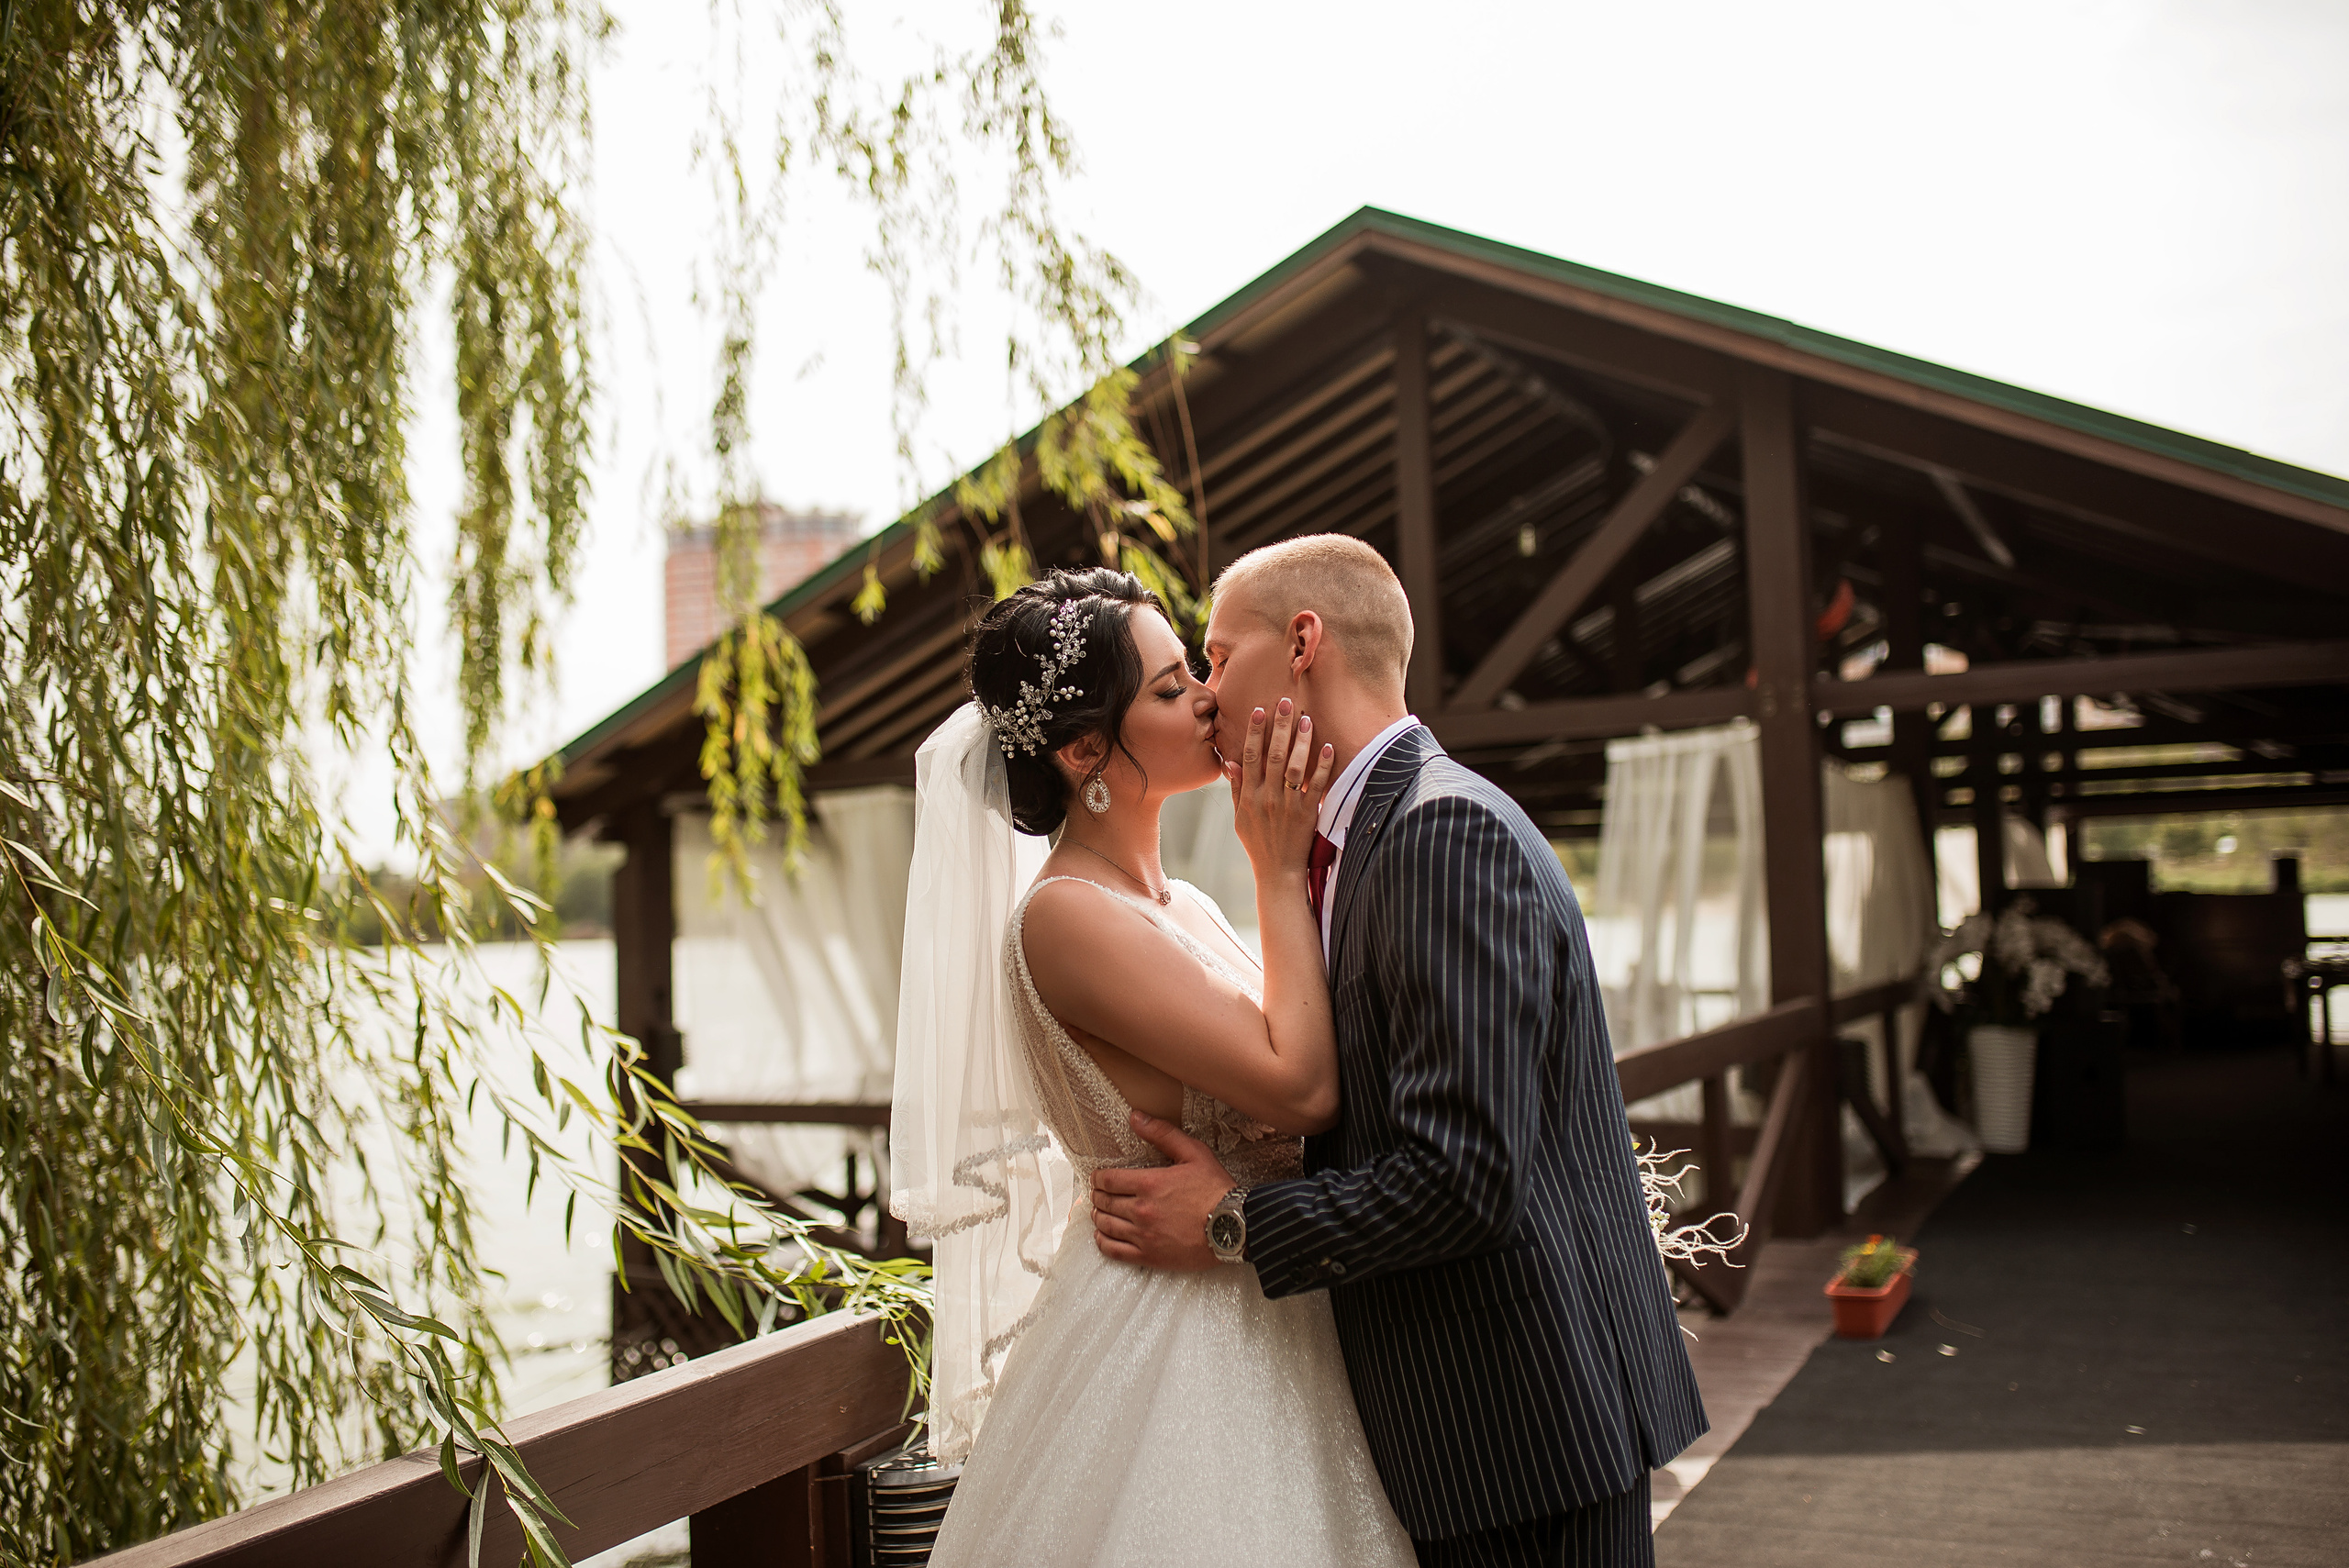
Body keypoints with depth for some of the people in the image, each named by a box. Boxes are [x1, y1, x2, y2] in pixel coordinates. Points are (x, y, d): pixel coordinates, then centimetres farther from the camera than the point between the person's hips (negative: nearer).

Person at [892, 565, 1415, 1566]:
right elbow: (1300, 1087, -23)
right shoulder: (1066, 916, -19)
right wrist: (1278, 871, -14)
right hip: (1163, 1345, -9)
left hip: (1261, 1325, 9)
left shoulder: (1184, 908, 8)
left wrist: (1305, 853, -1)